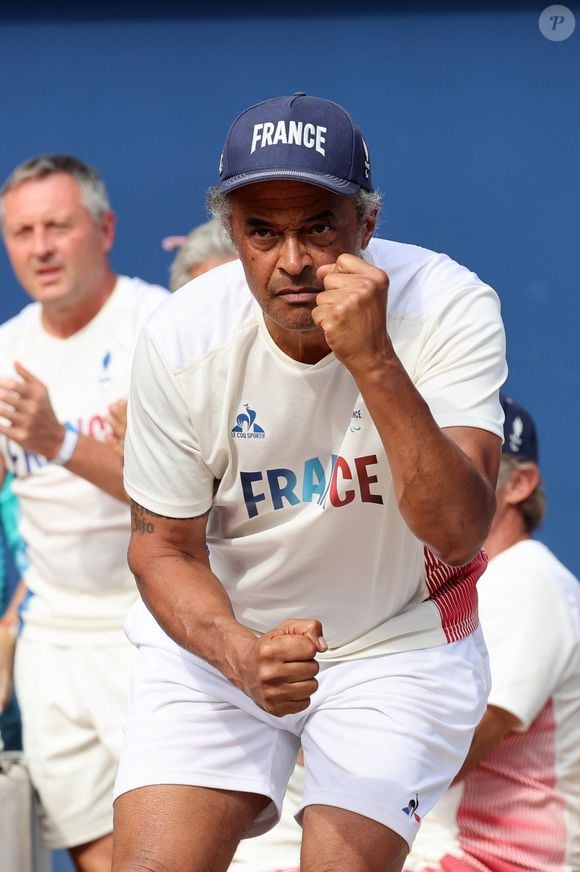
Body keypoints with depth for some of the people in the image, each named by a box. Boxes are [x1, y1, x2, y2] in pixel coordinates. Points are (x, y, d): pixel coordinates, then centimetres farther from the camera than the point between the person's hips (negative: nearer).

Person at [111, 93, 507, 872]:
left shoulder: (450, 308, -21)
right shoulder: (181, 340, -17)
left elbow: (460, 533, -31)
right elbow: (164, 549, -7)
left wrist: (373, 363, -42)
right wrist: (241, 655, -27)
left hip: (400, 640, -2)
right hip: (219, 632, 2)